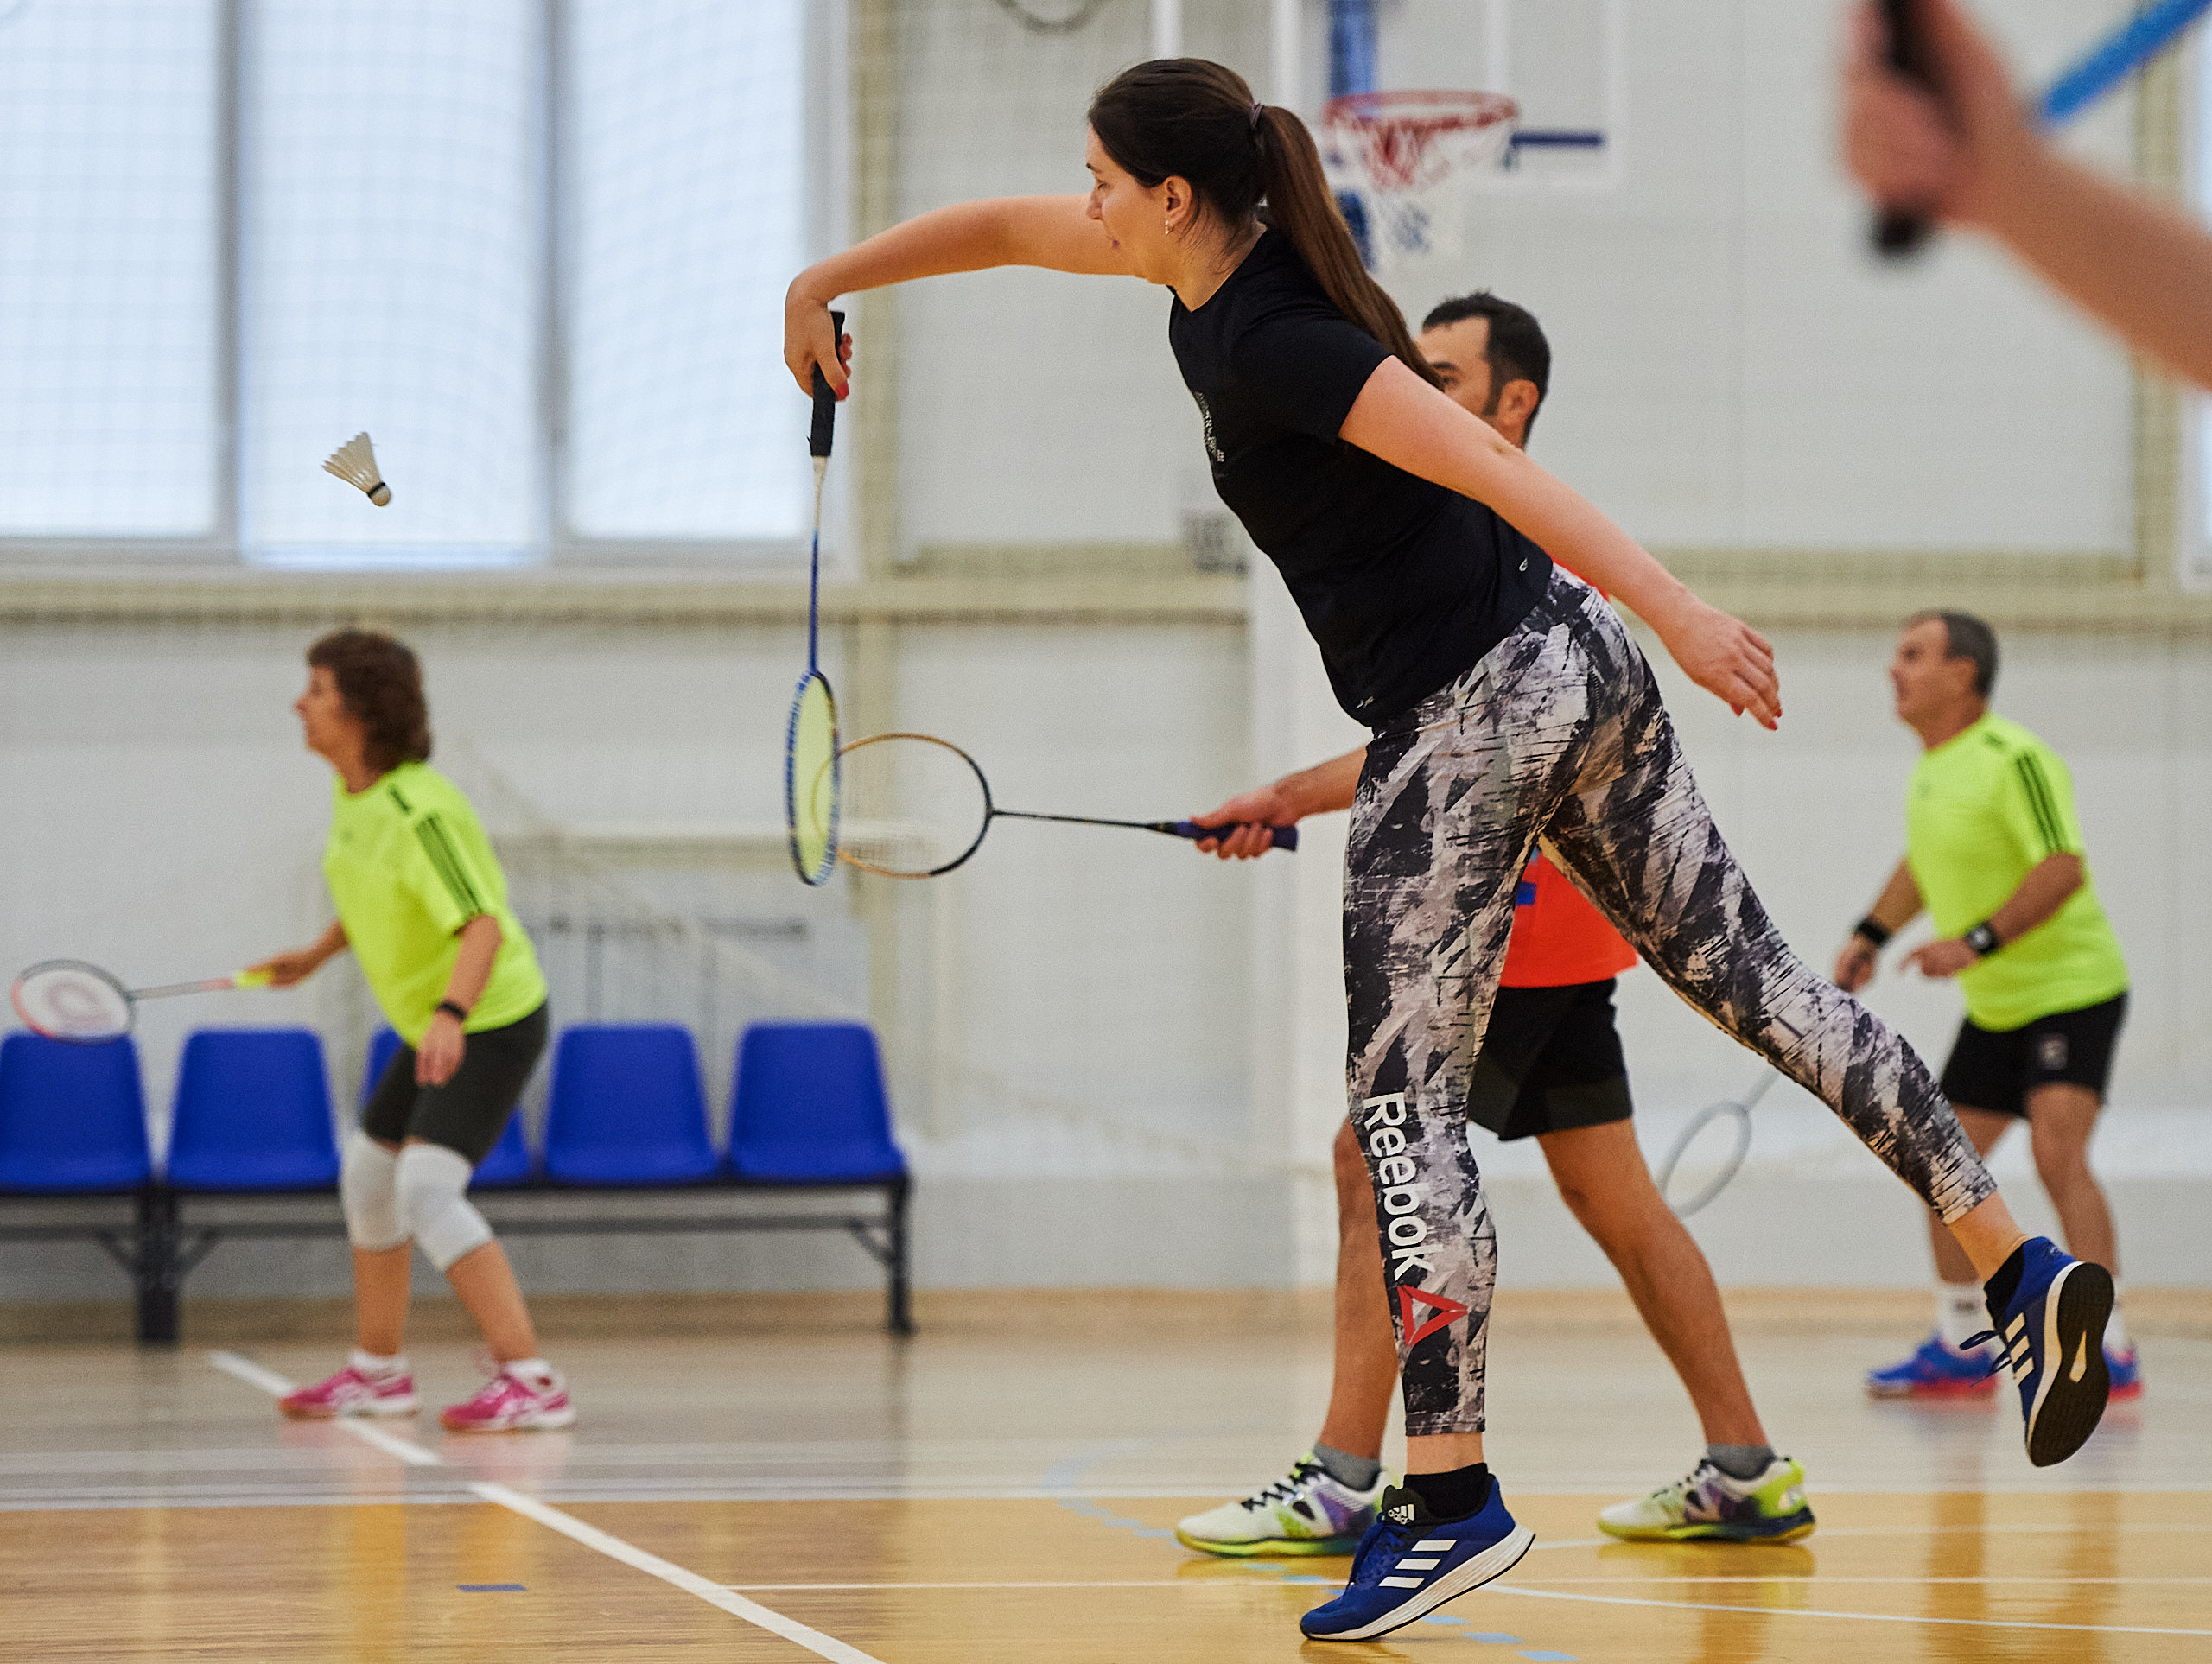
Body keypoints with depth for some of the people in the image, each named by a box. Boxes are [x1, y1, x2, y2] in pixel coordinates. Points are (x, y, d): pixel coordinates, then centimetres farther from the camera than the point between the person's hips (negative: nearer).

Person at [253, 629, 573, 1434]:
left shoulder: (419, 811, -27)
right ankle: (378, 1370, 36)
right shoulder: (350, 794, 1)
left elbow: (484, 924, -36)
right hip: (427, 1024, 10)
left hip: (490, 1020, -10)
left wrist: (451, 1015, -49)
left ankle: (529, 1381, -26)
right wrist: (317, 953, 19)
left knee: (427, 1188, -24)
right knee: (368, 1177, 19)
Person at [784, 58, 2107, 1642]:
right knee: (1751, 975, 12)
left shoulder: (1275, 344, -19)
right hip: (1572, 664, 10)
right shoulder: (1233, 259, 7)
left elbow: (1494, 464, -27)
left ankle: (1450, 1496, -3)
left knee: (1406, 1102, -3)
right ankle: (2021, 1262, 9)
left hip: (1469, 713, -9)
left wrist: (1676, 608, -33)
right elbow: (1007, 226, 23)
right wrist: (827, 282, 27)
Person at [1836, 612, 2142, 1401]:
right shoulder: (1930, 771, 7)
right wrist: (1871, 935, 13)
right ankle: (1959, 1349, 22)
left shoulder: (2015, 760, -20)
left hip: (2071, 988, -9)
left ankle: (2111, 1350, -20)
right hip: (1995, 1007, 9)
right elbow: (1923, 863, 25)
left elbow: (2064, 868, -29)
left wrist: (1978, 942, -35)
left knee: (2057, 1153, -22)